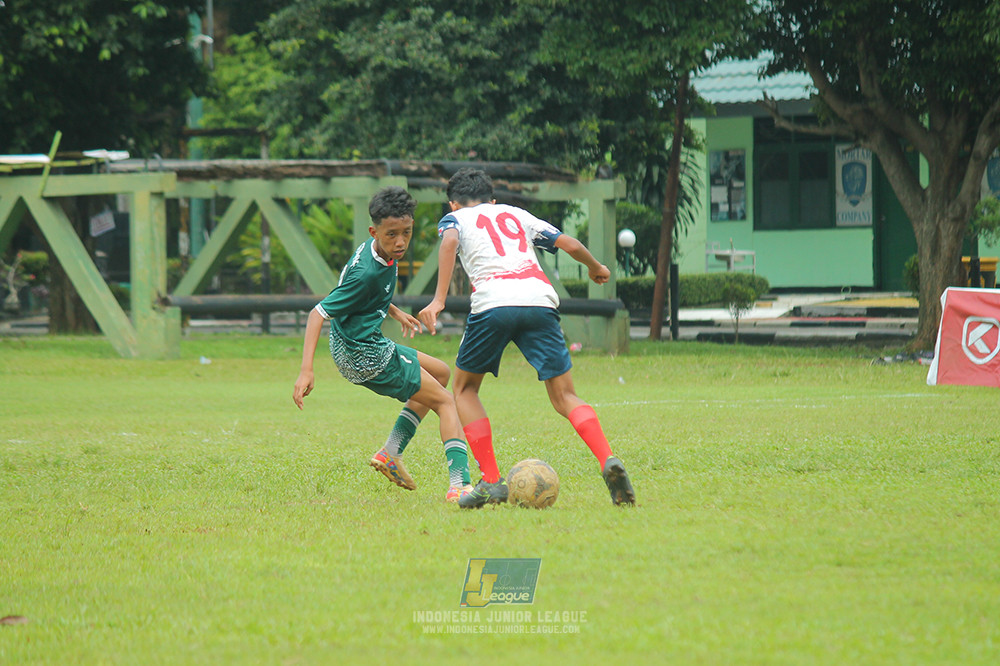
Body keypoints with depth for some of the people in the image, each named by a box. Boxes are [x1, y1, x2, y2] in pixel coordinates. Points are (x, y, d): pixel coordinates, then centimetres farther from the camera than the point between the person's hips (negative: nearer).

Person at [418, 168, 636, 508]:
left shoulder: (455, 218, 23)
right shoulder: (517, 214, 32)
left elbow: (449, 240, -1)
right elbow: (569, 244, 25)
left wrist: (439, 300, -10)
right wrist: (596, 268, 46)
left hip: (493, 302, -3)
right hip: (540, 298, 3)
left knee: (464, 387, 19)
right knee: (565, 396, 6)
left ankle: (491, 481, 8)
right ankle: (608, 460, -20)